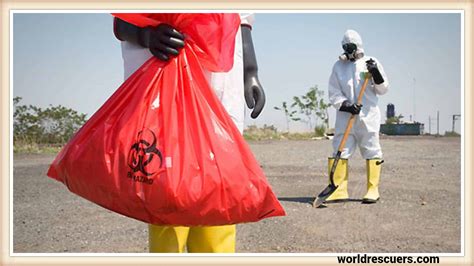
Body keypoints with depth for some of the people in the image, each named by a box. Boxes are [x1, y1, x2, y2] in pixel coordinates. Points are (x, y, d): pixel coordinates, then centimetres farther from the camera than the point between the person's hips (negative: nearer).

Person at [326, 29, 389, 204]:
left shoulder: (371, 63, 6)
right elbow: (333, 94, 4)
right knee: (340, 150, -2)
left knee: (371, 150, 1)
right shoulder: (338, 66, 10)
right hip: (345, 115, 2)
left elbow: (382, 90, 5)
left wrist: (376, 74, -12)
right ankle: (340, 190, 4)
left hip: (368, 115, -2)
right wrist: (346, 105, -12)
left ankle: (373, 190, 8)